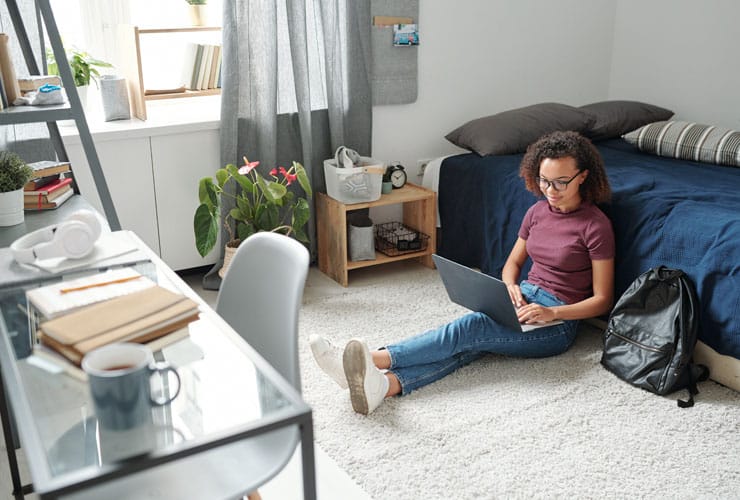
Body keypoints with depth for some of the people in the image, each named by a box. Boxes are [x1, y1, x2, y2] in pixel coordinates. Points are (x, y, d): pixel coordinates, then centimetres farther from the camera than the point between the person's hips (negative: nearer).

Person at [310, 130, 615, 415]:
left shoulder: (596, 226, -9)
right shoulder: (538, 211, 10)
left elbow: (602, 300, -8)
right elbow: (512, 263, 19)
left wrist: (552, 313, -21)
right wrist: (510, 286, -4)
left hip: (559, 321, -5)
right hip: (525, 298, 5)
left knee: (470, 329, -30)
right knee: (471, 342, -26)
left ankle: (376, 359, -44)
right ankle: (383, 384, -51)